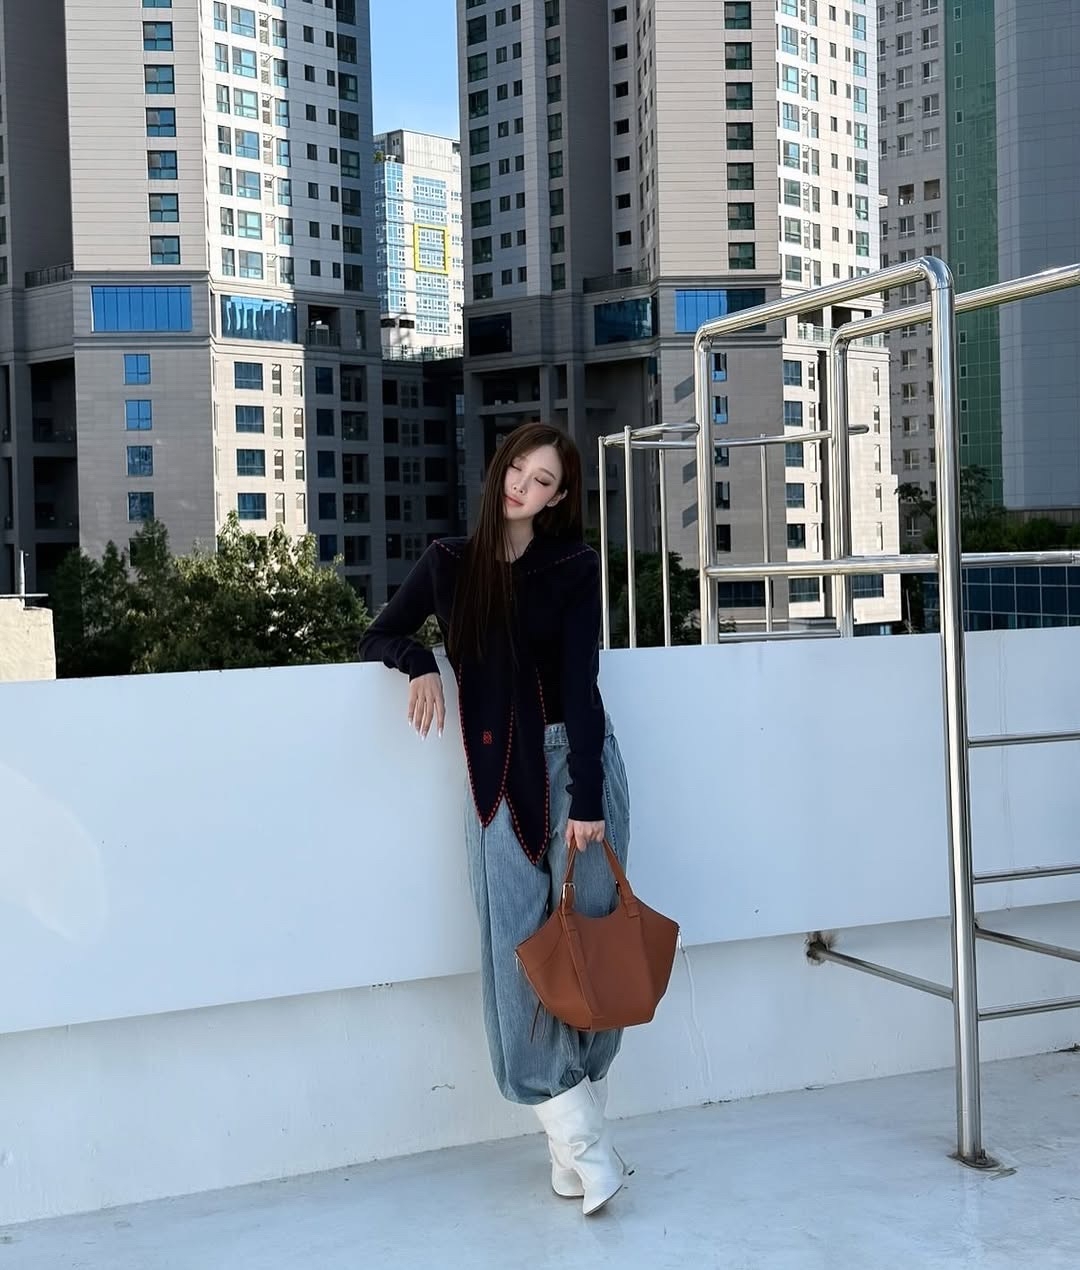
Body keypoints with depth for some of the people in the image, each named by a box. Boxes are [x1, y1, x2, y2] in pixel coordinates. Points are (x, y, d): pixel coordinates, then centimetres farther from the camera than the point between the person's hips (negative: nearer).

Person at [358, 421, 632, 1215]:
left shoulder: (574, 568, 0)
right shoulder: (449, 563, 7)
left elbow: (580, 684, -9)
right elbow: (377, 639, 16)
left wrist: (586, 801, -17)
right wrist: (418, 663, -8)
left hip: (574, 761, -1)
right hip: (496, 776, 2)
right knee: (519, 952, -8)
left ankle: (573, 1146, 7)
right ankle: (586, 1148, -3)